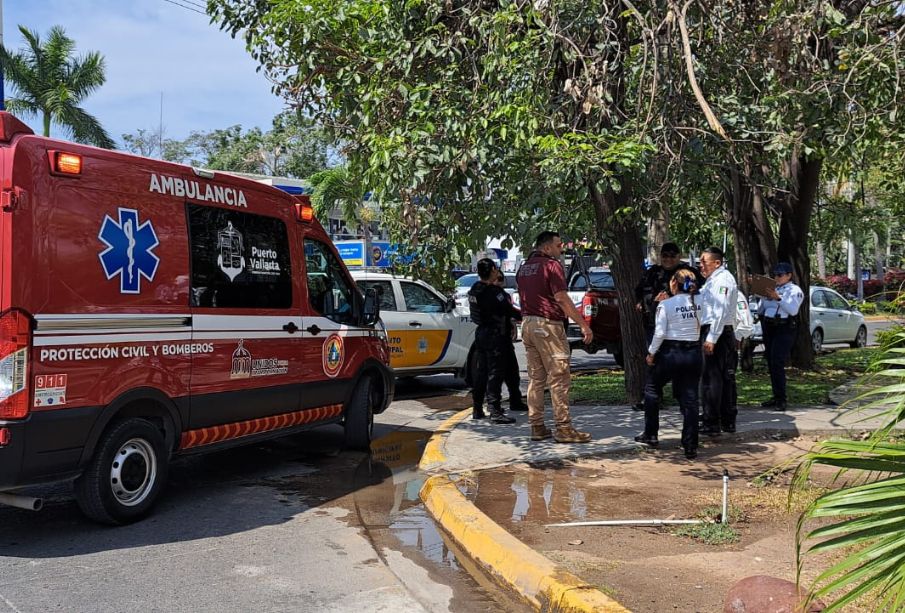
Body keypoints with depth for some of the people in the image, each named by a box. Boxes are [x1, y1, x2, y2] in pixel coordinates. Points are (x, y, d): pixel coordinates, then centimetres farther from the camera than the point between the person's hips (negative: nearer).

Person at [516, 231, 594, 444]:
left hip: (528, 324, 8)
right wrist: (584, 325, -15)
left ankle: (537, 427, 12)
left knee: (536, 378, 11)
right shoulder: (552, 265, -10)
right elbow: (562, 299, -16)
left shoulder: (524, 268, 16)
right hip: (548, 325, -8)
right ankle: (563, 429, -5)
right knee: (558, 378, -5)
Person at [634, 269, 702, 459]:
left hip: (671, 352, -3)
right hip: (693, 353, 3)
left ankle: (650, 434, 21)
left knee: (652, 388, 18)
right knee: (690, 399, 5)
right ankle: (690, 447, 5)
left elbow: (660, 333, -12)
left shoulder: (666, 304, -10)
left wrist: (651, 353, -2)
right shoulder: (699, 304, 2)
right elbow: (702, 328, 0)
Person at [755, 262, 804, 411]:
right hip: (768, 327, 7)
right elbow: (760, 310, 17)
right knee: (771, 364, 6)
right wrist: (764, 298, 0)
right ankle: (776, 397, 14)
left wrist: (778, 298, -23)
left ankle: (781, 400, -12)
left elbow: (793, 310, -16)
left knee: (777, 364, -15)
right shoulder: (772, 289, 19)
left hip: (784, 329, -7)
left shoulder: (795, 290, 1)